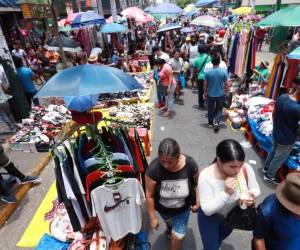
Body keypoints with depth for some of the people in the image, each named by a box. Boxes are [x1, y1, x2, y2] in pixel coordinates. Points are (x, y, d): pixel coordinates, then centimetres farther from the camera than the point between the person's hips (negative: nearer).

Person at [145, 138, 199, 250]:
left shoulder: (190, 164, -33)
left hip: (183, 208, 0)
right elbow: (149, 196, -22)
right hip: (163, 208, 1)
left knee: (178, 236, 14)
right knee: (169, 222, 33)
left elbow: (197, 184, -10)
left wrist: (197, 203, 0)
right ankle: (170, 229, 70)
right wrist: (153, 217, -11)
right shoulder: (153, 169, -37)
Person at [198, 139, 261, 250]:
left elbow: (256, 189, -8)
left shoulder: (246, 169, -27)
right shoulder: (206, 175, -37)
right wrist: (226, 193, -42)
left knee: (221, 237, 33)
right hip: (210, 218, -4)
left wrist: (251, 195, -30)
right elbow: (207, 210, -30)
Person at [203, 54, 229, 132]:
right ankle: (217, 122, -1)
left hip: (210, 94, 1)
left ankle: (210, 123, 32)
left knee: (211, 109, 18)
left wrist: (205, 93, 8)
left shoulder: (207, 72, -13)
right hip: (220, 94, 0)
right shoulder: (224, 71, -13)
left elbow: (205, 84, -6)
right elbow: (226, 83, -7)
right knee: (219, 109, 16)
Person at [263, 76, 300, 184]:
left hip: (276, 133, 7)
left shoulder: (282, 97, -12)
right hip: (287, 140, -7)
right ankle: (269, 175, 39)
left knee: (273, 150, 30)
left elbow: (274, 114, 3)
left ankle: (266, 168, 52)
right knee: (279, 158, 17)